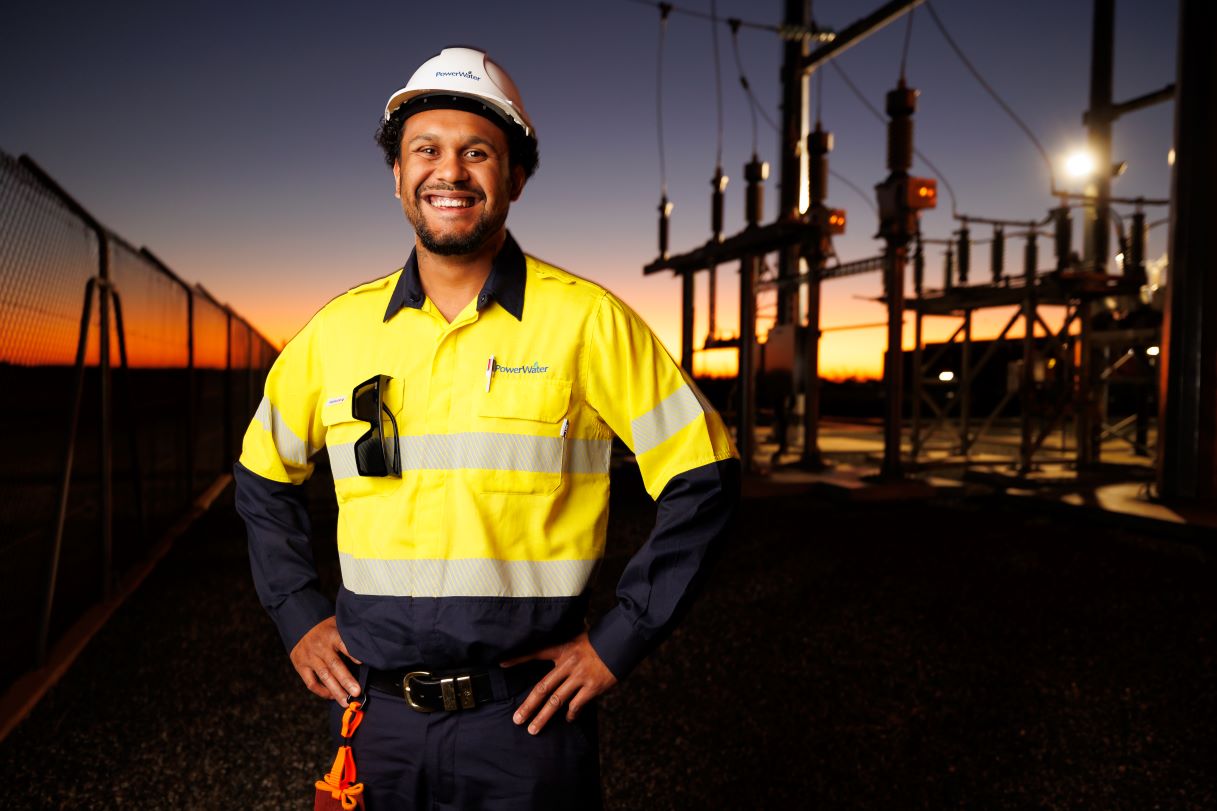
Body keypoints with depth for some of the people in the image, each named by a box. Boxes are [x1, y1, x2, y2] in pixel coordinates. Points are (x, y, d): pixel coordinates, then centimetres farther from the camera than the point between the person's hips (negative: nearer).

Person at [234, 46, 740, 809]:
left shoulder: (589, 321, -10)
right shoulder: (338, 330, 0)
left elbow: (703, 478, -7)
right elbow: (265, 476, 15)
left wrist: (620, 641, -9)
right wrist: (298, 616, 6)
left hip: (526, 716, -3)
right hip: (377, 713, 4)